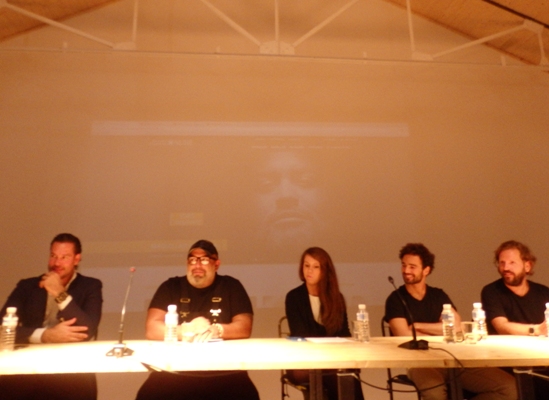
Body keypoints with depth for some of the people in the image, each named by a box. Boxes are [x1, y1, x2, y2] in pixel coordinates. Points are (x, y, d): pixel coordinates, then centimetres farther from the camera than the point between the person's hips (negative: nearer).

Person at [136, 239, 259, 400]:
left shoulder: (231, 286, 7)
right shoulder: (171, 287, 7)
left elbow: (244, 328, 0)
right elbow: (152, 329, -2)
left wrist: (216, 330, -18)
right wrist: (185, 331, -17)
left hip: (223, 373, 0)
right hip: (175, 372, 1)